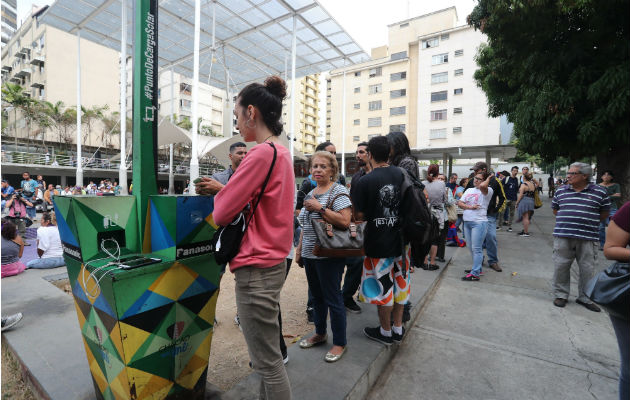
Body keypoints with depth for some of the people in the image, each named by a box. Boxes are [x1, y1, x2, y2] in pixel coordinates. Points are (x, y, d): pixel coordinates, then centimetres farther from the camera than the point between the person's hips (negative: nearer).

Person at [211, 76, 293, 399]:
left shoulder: (261, 153, -19)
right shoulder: (282, 152, 11)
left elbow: (222, 213, -16)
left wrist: (220, 195, 4)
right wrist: (227, 191, 9)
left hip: (255, 268, -10)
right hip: (272, 261, 10)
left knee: (267, 362, 7)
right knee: (268, 354, 24)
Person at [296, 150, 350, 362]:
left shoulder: (338, 191, -11)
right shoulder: (310, 193, 13)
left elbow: (344, 221, -24)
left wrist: (320, 208, -22)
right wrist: (300, 246, 18)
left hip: (329, 255, -8)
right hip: (310, 254, 8)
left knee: (332, 298, 3)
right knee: (316, 296, 19)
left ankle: (340, 343, 22)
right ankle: (320, 333, 38)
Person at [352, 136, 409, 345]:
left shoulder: (365, 181, -16)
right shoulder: (401, 175, -1)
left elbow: (360, 215, -12)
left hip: (379, 243, -5)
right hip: (400, 239, 5)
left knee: (383, 286, 9)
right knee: (399, 283, 18)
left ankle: (385, 332, 28)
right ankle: (398, 328, 34)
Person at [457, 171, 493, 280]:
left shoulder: (488, 191, -5)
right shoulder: (469, 190, 16)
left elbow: (482, 186, -29)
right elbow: (459, 203, 8)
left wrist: (489, 178, -10)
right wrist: (470, 207, -9)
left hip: (479, 222, -7)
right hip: (467, 222, 7)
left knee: (476, 249, -7)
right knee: (471, 248, 15)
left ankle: (475, 274, -3)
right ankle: (477, 268, 29)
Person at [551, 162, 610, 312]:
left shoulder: (599, 192, 2)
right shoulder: (560, 191, 7)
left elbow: (605, 213, 10)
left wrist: (588, 222, 6)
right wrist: (566, 221, 9)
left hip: (588, 239, -1)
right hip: (563, 237, 1)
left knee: (587, 269, 8)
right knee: (560, 267, 5)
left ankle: (585, 298, 25)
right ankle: (560, 295, 19)